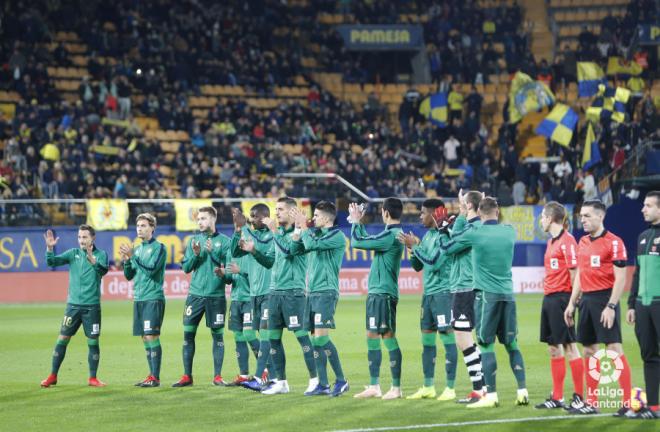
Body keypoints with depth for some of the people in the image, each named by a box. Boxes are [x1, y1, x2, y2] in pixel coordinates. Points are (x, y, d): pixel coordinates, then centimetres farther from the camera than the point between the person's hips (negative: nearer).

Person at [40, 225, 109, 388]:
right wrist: (49, 248, -22)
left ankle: (93, 378, 11)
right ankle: (53, 376, 9)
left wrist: (92, 260, -38)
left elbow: (103, 270, -19)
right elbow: (52, 261, -3)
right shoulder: (73, 253, 5)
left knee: (93, 342, 0)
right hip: (73, 304, 2)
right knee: (62, 339, 1)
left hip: (92, 306, -2)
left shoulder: (100, 254, -1)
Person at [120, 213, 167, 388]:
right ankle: (152, 376, 13)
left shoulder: (158, 247, -5)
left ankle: (156, 378, -11)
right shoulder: (138, 249, 16)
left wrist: (133, 256, -18)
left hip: (153, 299, -7)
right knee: (145, 339, 8)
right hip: (138, 299, 7)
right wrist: (126, 261, -2)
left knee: (151, 337, -11)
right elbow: (129, 275, 15)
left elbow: (151, 270, -17)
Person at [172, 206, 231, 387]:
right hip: (195, 295, 3)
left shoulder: (224, 241, 1)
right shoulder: (194, 240, 11)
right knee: (188, 334, -1)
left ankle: (217, 376, 8)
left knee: (218, 335, 1)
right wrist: (195, 254, -10)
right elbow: (186, 267, 7)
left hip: (216, 296, -3)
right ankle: (187, 376, 5)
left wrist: (213, 252, -15)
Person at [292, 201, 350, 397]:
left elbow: (311, 244, -19)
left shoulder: (337, 236, -8)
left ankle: (341, 380, -8)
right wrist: (299, 226, 11)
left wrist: (303, 227, -5)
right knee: (315, 339, 6)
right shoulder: (316, 233, 16)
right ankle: (323, 384, 9)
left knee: (321, 337, -15)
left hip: (326, 292, -8)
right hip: (312, 292, 8)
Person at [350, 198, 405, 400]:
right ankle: (374, 387, 17)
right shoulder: (394, 234, 14)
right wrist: (357, 222, 26)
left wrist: (355, 222, 1)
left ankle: (396, 388, -4)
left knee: (388, 337, -7)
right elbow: (367, 241, 26)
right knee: (372, 337, 12)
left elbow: (357, 242, -16)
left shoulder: (390, 236, -17)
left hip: (384, 294, -10)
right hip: (375, 292, 10)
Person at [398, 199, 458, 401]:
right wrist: (411, 250, 1)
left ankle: (450, 388, -4)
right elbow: (418, 266, 18)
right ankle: (428, 387, 17)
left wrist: (415, 247, -13)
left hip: (443, 292, -9)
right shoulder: (427, 235, 14)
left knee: (447, 337, -6)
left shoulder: (444, 235, -12)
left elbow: (434, 262, -21)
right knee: (427, 339, 10)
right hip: (428, 292, 9)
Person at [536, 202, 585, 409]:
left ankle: (580, 396, -1)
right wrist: (548, 296, 13)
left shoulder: (567, 240, -12)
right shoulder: (551, 241, 16)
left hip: (561, 297, -9)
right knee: (554, 348, 10)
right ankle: (557, 398, 14)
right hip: (549, 297, 9)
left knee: (569, 346, -6)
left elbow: (574, 271, -15)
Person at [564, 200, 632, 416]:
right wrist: (572, 303, 16)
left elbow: (620, 278, -13)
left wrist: (611, 306, -19)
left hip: (604, 299, -8)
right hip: (587, 299, 8)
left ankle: (628, 401, -7)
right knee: (589, 350, 9)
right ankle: (591, 402, 15)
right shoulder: (583, 242, 13)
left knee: (614, 348, -10)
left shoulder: (613, 242, -10)